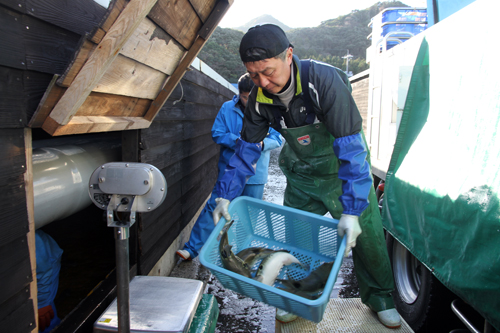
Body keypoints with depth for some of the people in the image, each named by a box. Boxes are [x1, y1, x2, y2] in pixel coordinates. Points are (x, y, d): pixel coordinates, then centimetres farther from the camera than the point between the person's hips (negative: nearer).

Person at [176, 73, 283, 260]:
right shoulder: (227, 108, 0)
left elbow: (277, 139, -1)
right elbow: (217, 133, -1)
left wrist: (262, 143, -22)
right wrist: (236, 141, -18)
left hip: (255, 174, 1)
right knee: (214, 207, -1)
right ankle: (192, 248, 9)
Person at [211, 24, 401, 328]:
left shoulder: (324, 80, -32)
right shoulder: (260, 98, -16)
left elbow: (351, 147, -33)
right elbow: (247, 149, -4)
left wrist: (351, 210, -36)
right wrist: (225, 194, -10)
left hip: (344, 171, -3)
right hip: (301, 177, 4)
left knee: (365, 236, 4)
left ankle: (380, 298, 30)